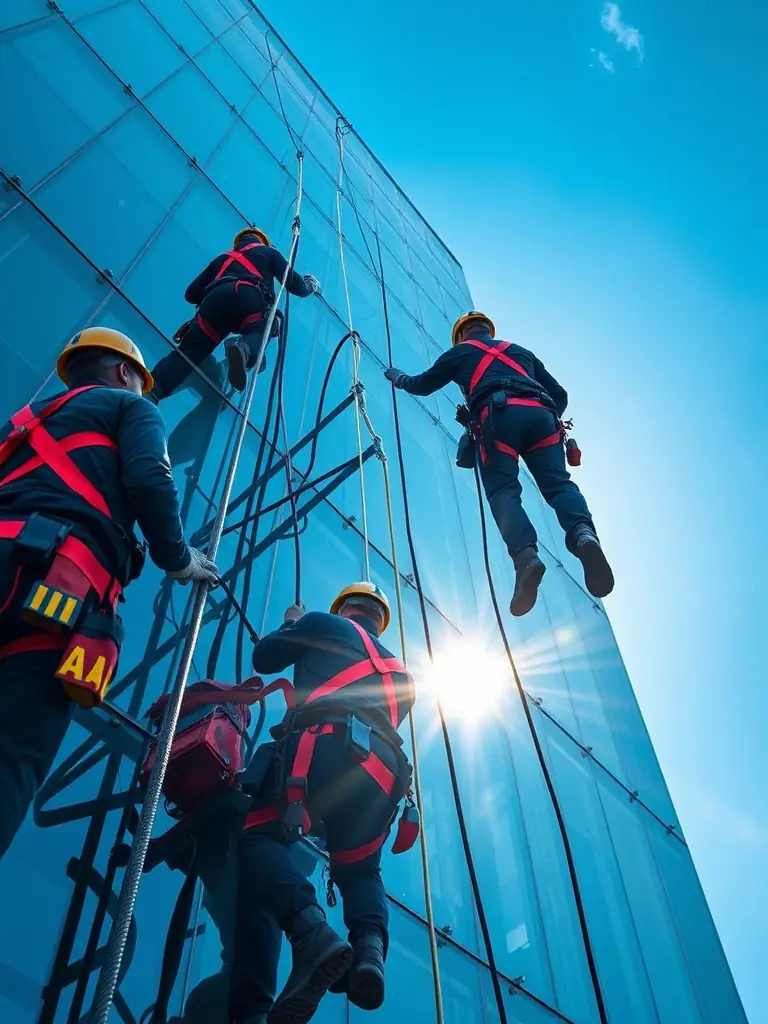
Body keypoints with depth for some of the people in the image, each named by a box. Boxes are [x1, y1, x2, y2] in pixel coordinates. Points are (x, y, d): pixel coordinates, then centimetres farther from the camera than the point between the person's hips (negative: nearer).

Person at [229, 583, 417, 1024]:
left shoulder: (325, 624, 22)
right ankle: (371, 945, -12)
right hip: (385, 768, 6)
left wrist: (291, 624, 47)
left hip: (326, 744, -5)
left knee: (261, 838, -13)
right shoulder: (399, 672, 37)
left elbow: (264, 658, 26)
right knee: (361, 873, 20)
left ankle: (311, 930, -39)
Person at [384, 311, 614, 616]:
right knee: (558, 484, -7)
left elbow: (422, 385, 40)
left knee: (502, 491, -10)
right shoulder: (522, 352, 39)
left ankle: (526, 555, -37)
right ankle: (583, 533, -39)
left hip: (499, 414, -3)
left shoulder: (460, 351, 31)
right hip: (540, 413, 3)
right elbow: (560, 395, 35)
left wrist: (398, 377, 60)